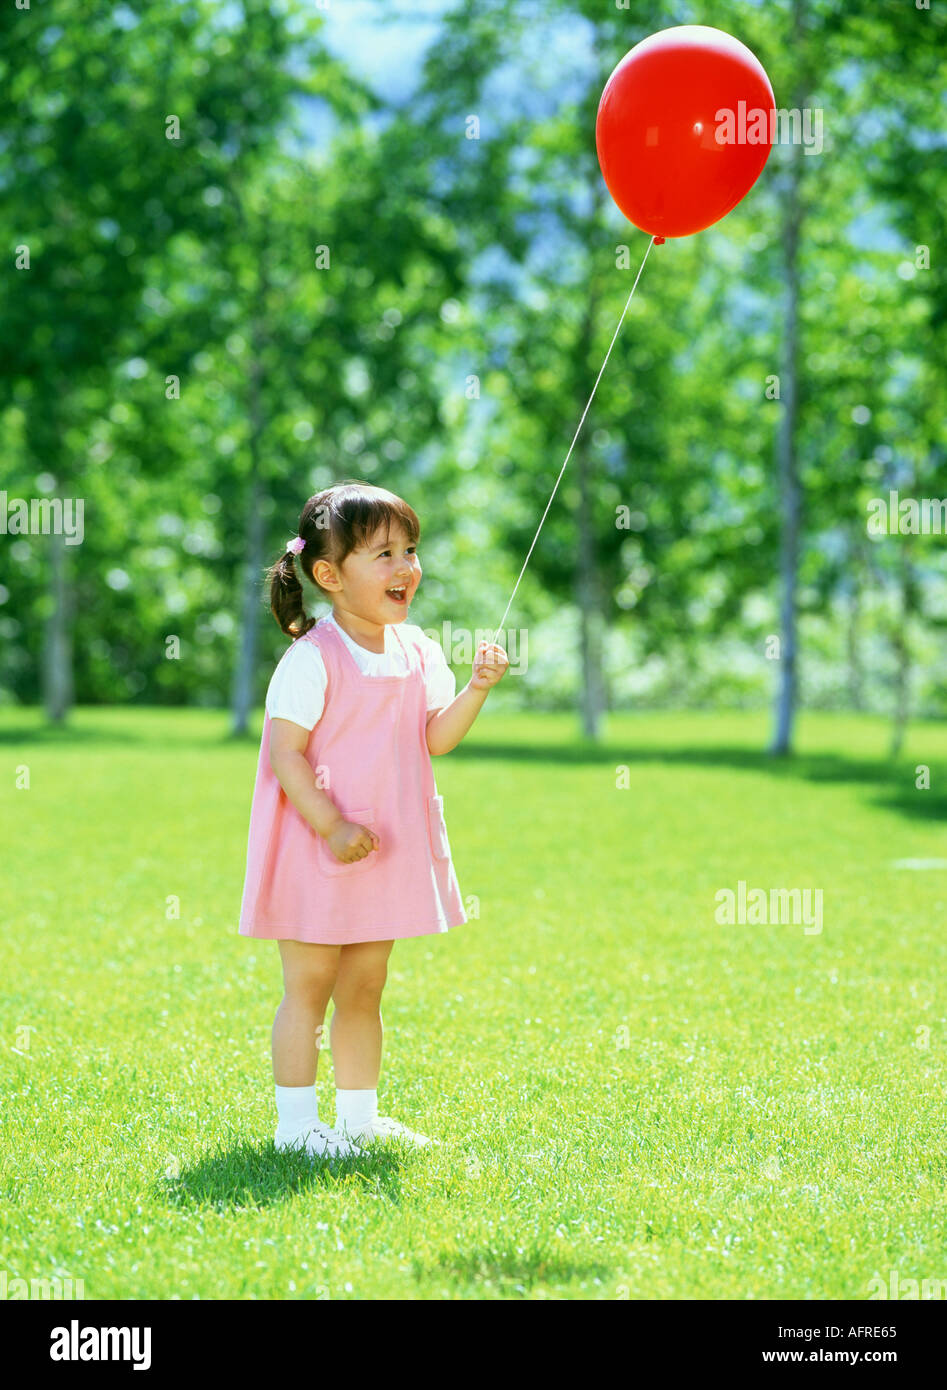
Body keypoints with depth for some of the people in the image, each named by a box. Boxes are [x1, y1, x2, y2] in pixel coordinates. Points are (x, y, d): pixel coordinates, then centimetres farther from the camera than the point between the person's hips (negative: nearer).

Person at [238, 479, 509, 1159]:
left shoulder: (418, 652, 5)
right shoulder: (312, 660, -16)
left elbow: (436, 739, 0)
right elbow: (285, 753, -17)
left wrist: (477, 687, -15)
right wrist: (332, 828, -23)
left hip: (387, 848, 7)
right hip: (317, 849, -7)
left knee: (365, 989, 15)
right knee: (308, 988, 1)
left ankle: (359, 1117, 26)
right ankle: (295, 1123, 11)